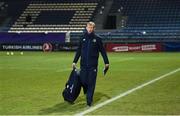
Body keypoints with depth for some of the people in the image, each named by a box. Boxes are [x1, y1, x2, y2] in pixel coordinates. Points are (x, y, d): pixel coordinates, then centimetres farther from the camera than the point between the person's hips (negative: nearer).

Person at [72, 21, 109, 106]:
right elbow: (79, 51, 11)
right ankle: (87, 92, 34)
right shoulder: (82, 38, 6)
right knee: (83, 81, 3)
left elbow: (102, 51, 3)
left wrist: (106, 62, 1)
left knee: (91, 83, -2)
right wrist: (74, 61, 6)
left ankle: (89, 100, 6)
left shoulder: (97, 38, 0)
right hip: (83, 64, 2)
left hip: (93, 65, -2)